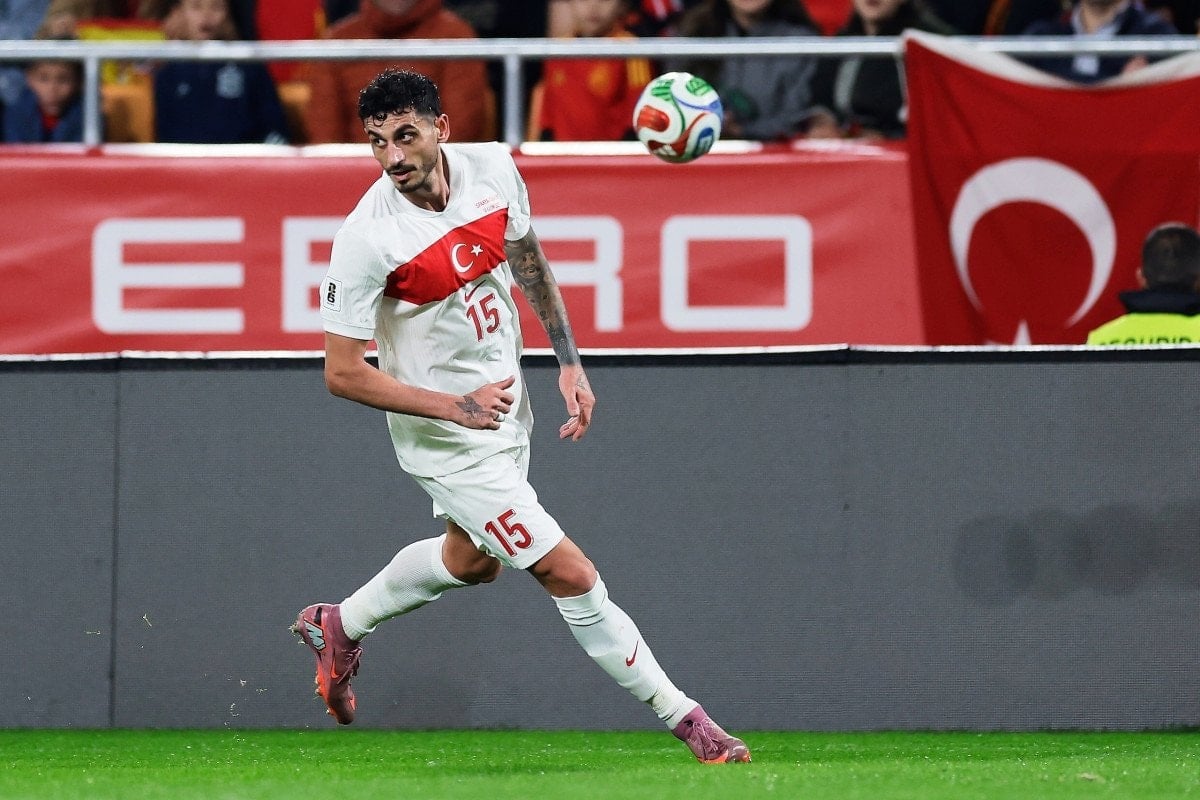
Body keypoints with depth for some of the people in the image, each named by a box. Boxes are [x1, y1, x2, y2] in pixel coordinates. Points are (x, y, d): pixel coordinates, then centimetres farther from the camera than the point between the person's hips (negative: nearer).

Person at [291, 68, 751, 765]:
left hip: (506, 408, 7)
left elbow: (528, 260, 10)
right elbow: (343, 374, -21)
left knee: (471, 560, 28)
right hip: (448, 442, -7)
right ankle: (682, 716, 5)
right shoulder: (366, 238, -27)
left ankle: (338, 627, 49)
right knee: (572, 576, -8)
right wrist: (457, 407, -27)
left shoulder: (493, 168, -11)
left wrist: (570, 362, 7)